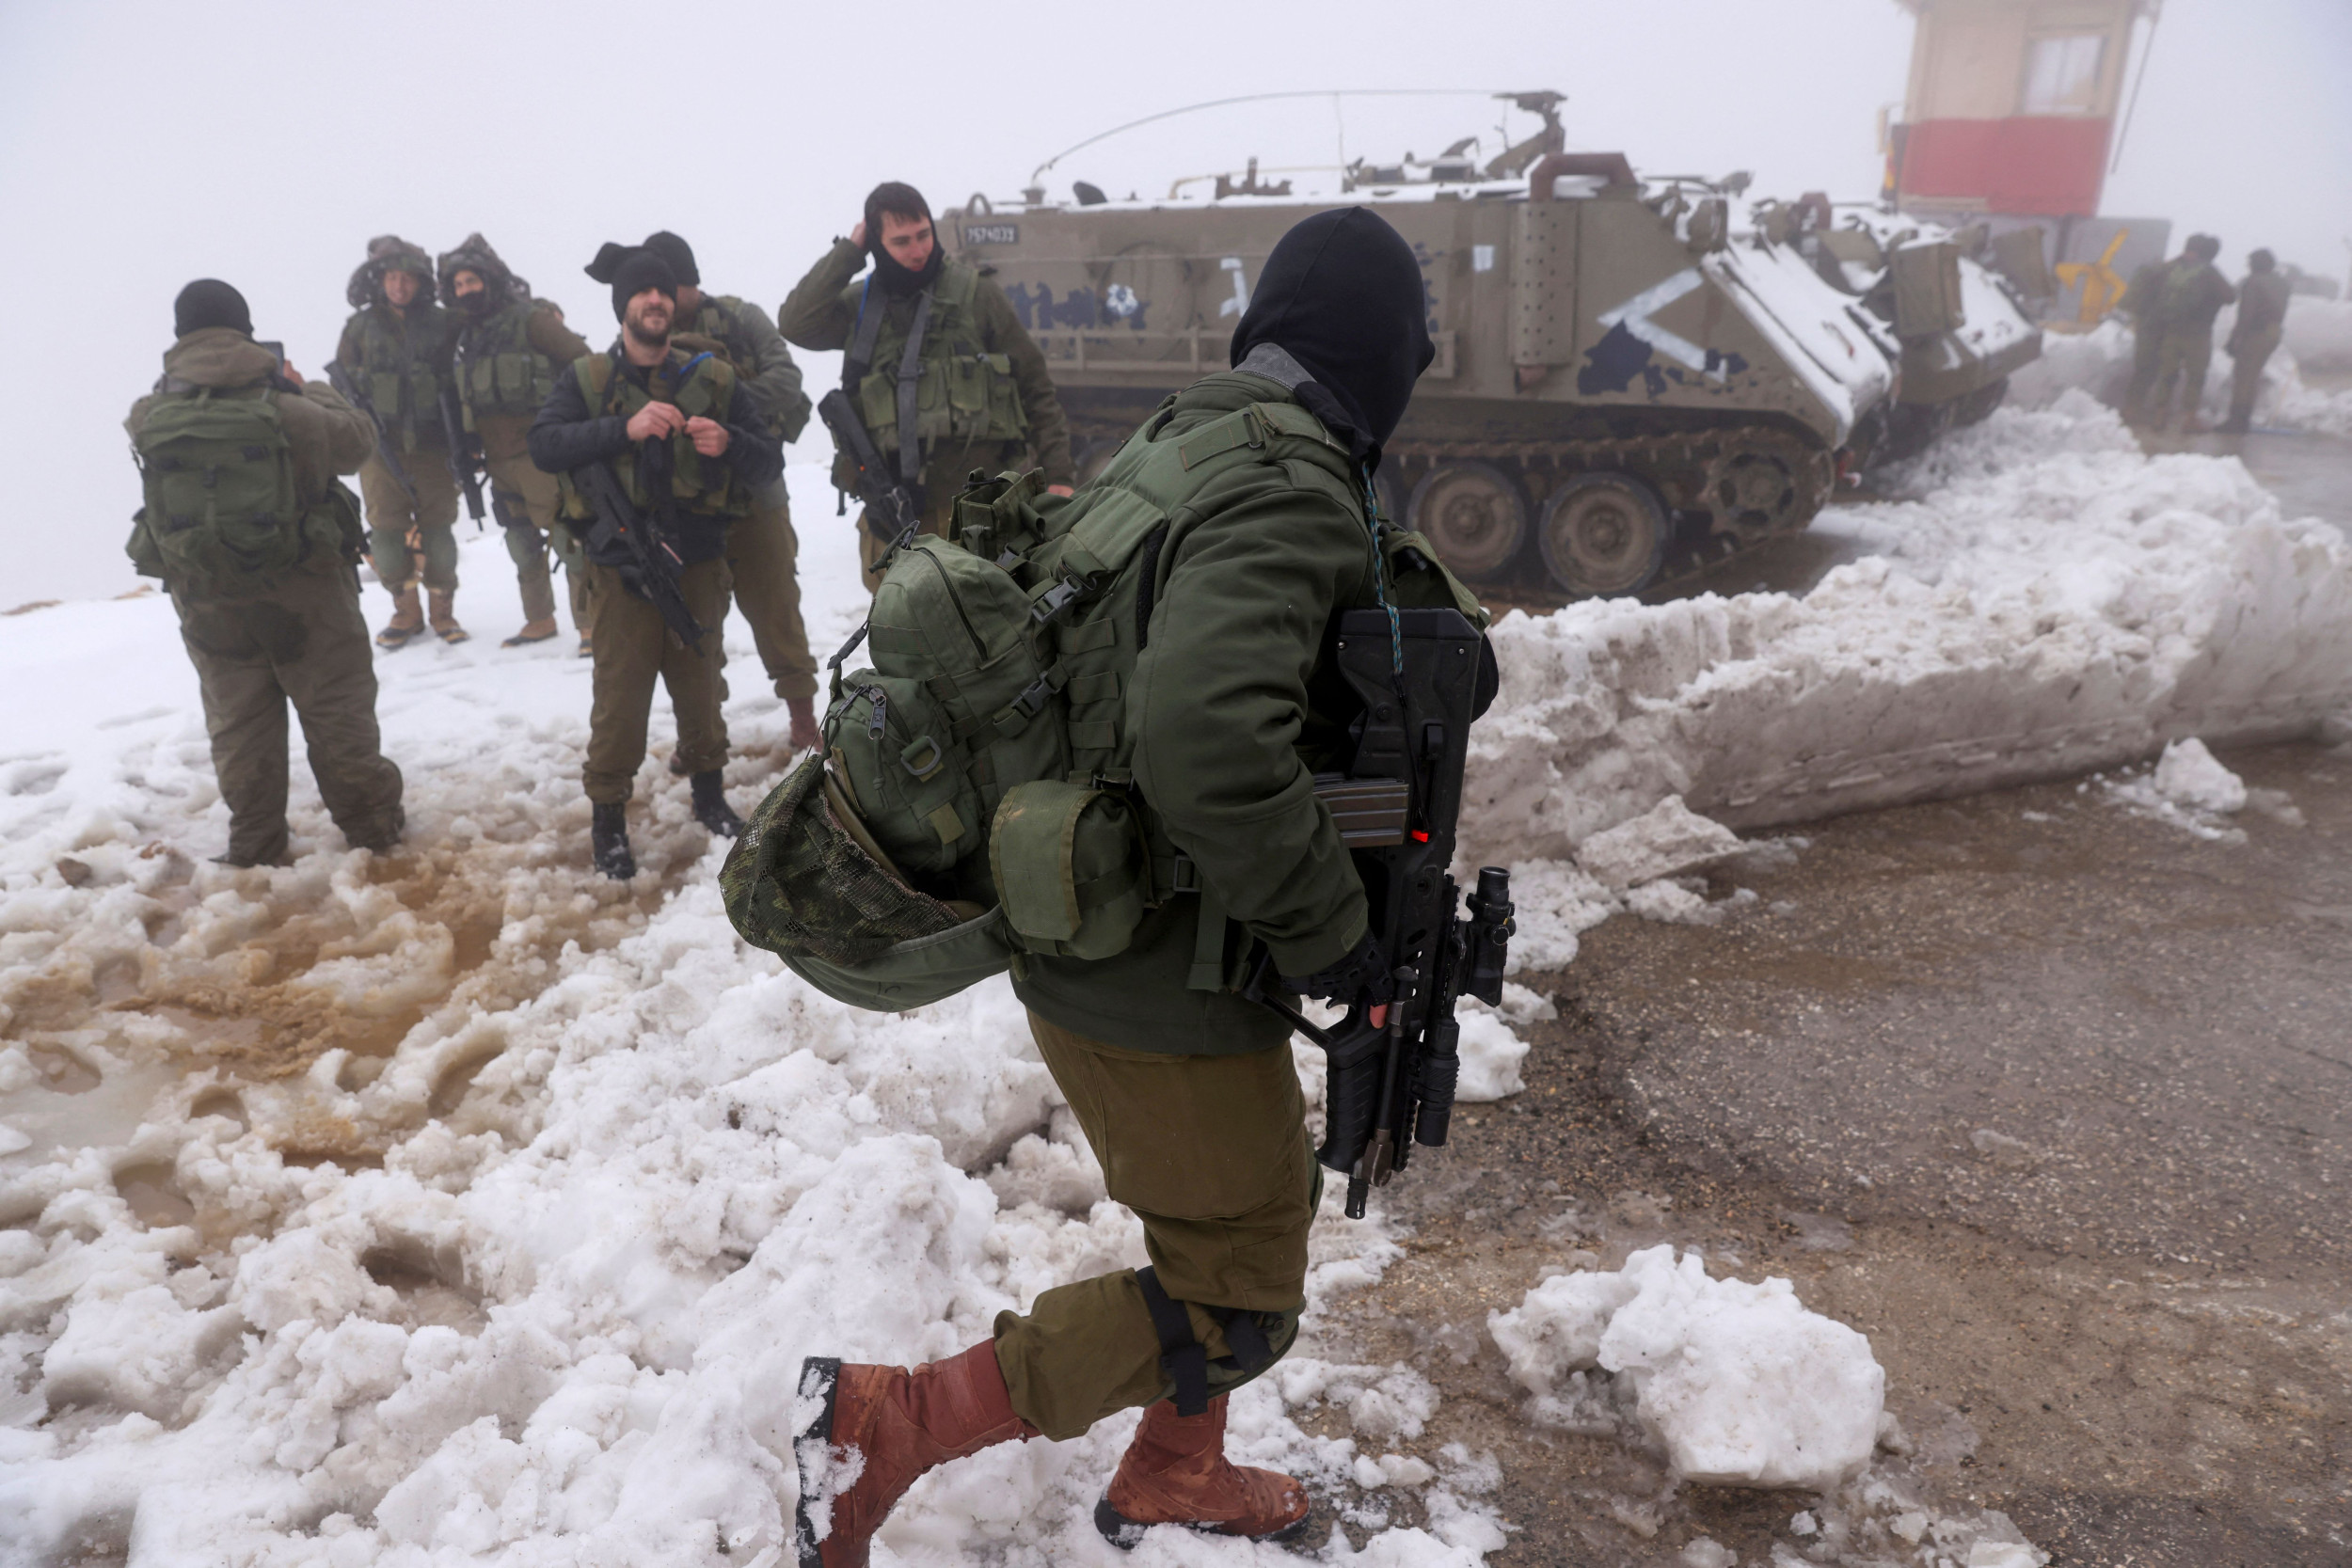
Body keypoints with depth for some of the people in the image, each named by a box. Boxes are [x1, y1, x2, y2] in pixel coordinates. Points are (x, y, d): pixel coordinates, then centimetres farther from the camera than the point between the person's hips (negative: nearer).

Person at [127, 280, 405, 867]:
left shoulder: (149, 420, -8)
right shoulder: (286, 407, -17)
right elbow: (358, 438, -3)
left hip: (207, 601, 3)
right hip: (303, 593, -3)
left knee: (239, 728, 14)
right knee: (338, 716, 10)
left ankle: (255, 851, 21)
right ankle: (374, 829, 20)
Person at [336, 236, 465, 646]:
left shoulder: (440, 323, 6)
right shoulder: (360, 326, 8)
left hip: (431, 442, -1)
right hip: (381, 444, 1)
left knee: (437, 527, -1)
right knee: (387, 528, -2)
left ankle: (443, 611, 13)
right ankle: (406, 612, 12)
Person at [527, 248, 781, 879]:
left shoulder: (713, 380, 7)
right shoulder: (586, 378, 4)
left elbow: (769, 460, 3)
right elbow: (544, 446, -12)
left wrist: (728, 444, -19)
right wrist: (626, 427, -24)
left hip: (698, 565, 2)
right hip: (621, 568, -2)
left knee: (700, 685, 13)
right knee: (620, 695, -1)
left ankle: (709, 791, 33)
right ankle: (608, 816, 13)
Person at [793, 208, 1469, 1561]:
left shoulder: (1168, 445, 6)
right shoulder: (1292, 493, -23)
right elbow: (1209, 744, -37)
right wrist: (1331, 932, -24)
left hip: (1081, 933, 9)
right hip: (1168, 982, -9)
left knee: (1263, 1200, 26)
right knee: (1241, 1301, 8)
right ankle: (889, 1424, 11)